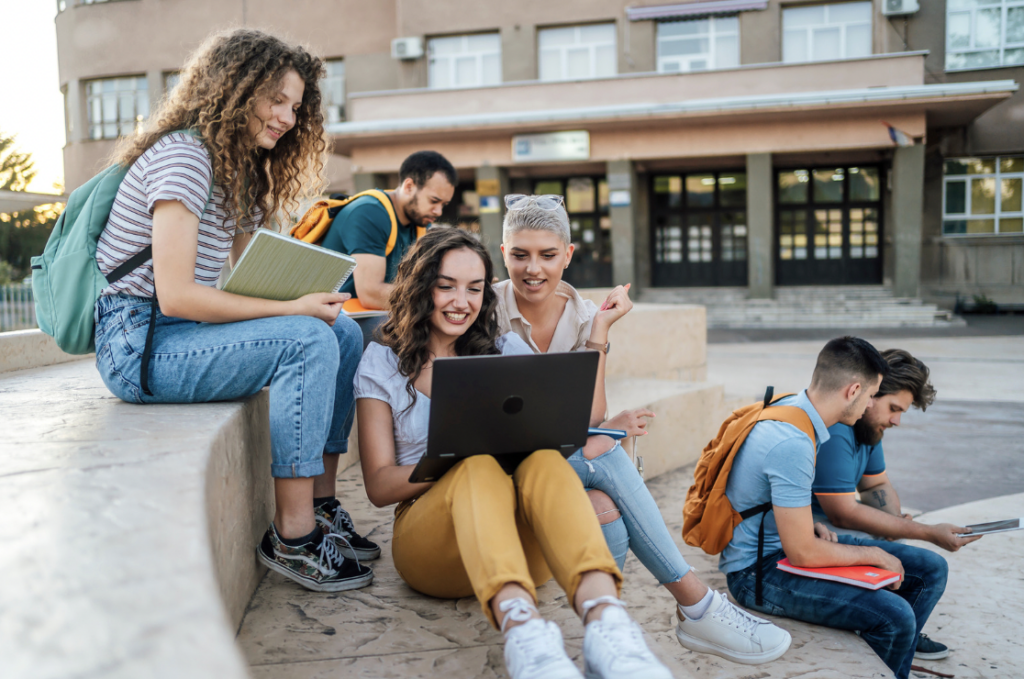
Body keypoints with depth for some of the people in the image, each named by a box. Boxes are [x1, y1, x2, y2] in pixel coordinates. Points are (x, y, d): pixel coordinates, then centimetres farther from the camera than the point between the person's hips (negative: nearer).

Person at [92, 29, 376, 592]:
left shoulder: (243, 174, 16)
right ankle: (292, 539, -21)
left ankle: (320, 508, 1)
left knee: (345, 334, -1)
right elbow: (176, 294, -24)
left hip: (181, 331, 9)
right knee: (307, 340, -26)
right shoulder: (181, 155, -15)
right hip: (139, 342, -9)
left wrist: (309, 296, -8)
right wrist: (292, 308, -22)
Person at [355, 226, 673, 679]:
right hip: (430, 539, -1)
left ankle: (605, 621, -55)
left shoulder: (507, 351, 17)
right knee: (479, 469, -34)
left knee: (543, 459, -31)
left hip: (520, 542, 2)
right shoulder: (382, 362, 10)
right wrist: (460, 460, -17)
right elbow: (380, 485, 1)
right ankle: (520, 625, -60)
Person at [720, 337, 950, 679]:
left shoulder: (792, 405, 1)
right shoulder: (792, 444, -29)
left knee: (930, 570, 6)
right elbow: (802, 552, -26)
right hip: (758, 571, -10)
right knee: (894, 617, -26)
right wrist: (872, 555, -11)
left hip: (790, 540, 10)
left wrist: (811, 524, 0)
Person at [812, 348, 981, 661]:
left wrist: (894, 520, -9)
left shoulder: (868, 424, 5)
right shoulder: (834, 430, -29)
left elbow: (877, 484, 16)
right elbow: (844, 514, -28)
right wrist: (928, 533, -24)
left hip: (827, 516, 11)